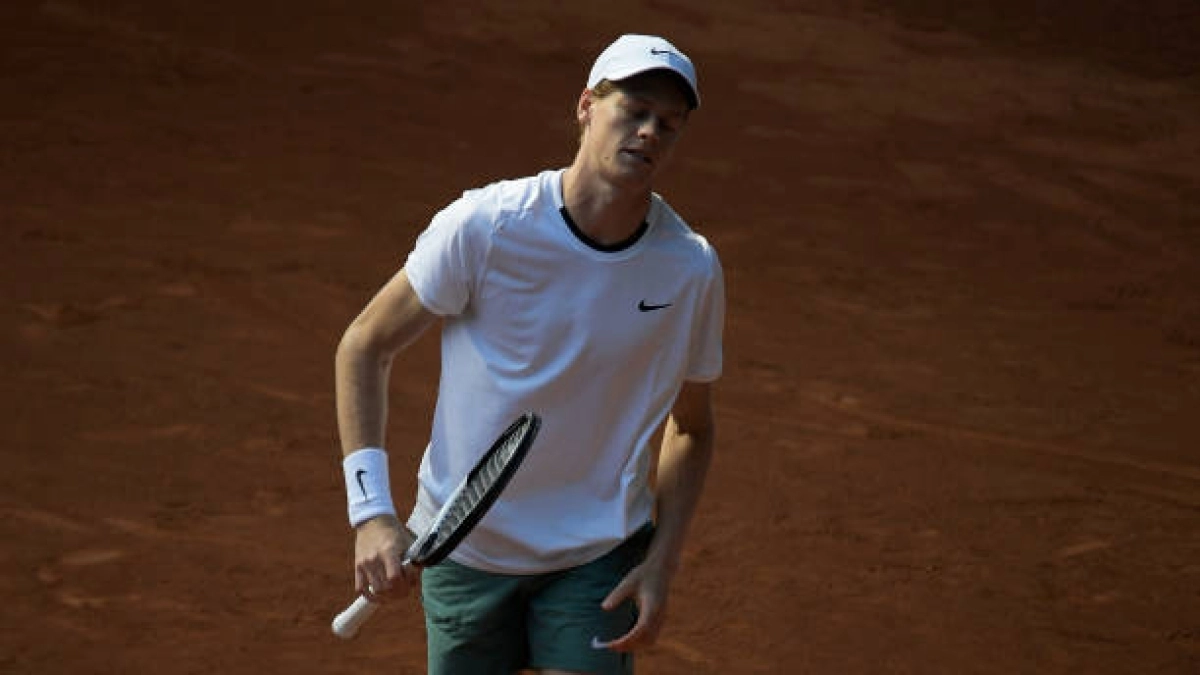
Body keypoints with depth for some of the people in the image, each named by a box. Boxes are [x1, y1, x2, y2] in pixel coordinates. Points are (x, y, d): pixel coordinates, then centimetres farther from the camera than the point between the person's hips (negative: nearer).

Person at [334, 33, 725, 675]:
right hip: (464, 547, -1)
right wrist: (371, 512, -16)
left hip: (600, 556, 1)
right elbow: (363, 347, -7)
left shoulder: (692, 269, -9)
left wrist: (662, 562, -5)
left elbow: (689, 426, 7)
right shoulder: (482, 225, -17)